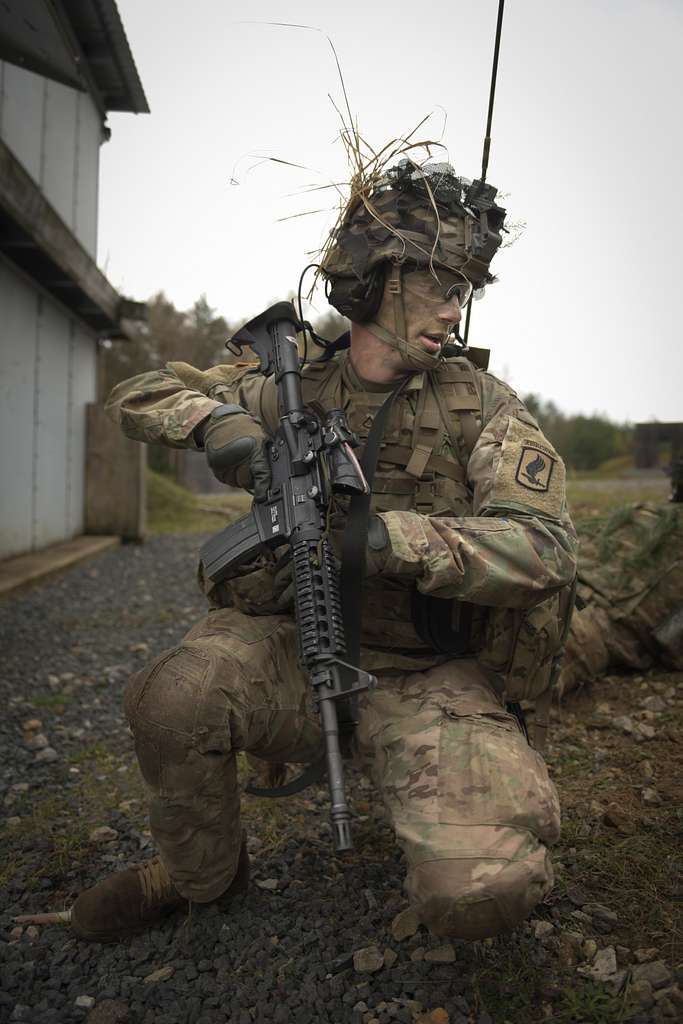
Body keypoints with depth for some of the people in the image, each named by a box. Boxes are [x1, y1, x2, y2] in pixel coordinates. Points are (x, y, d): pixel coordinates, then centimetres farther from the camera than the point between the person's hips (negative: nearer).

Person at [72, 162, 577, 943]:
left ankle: (459, 826, 17)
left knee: (483, 892, -24)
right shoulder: (295, 389, 2)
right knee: (176, 694, -29)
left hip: (425, 676, -1)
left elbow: (544, 545, -18)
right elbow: (135, 396, 9)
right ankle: (199, 874, 5)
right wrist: (212, 415, -15)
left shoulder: (480, 403, -5)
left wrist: (389, 536, -33)